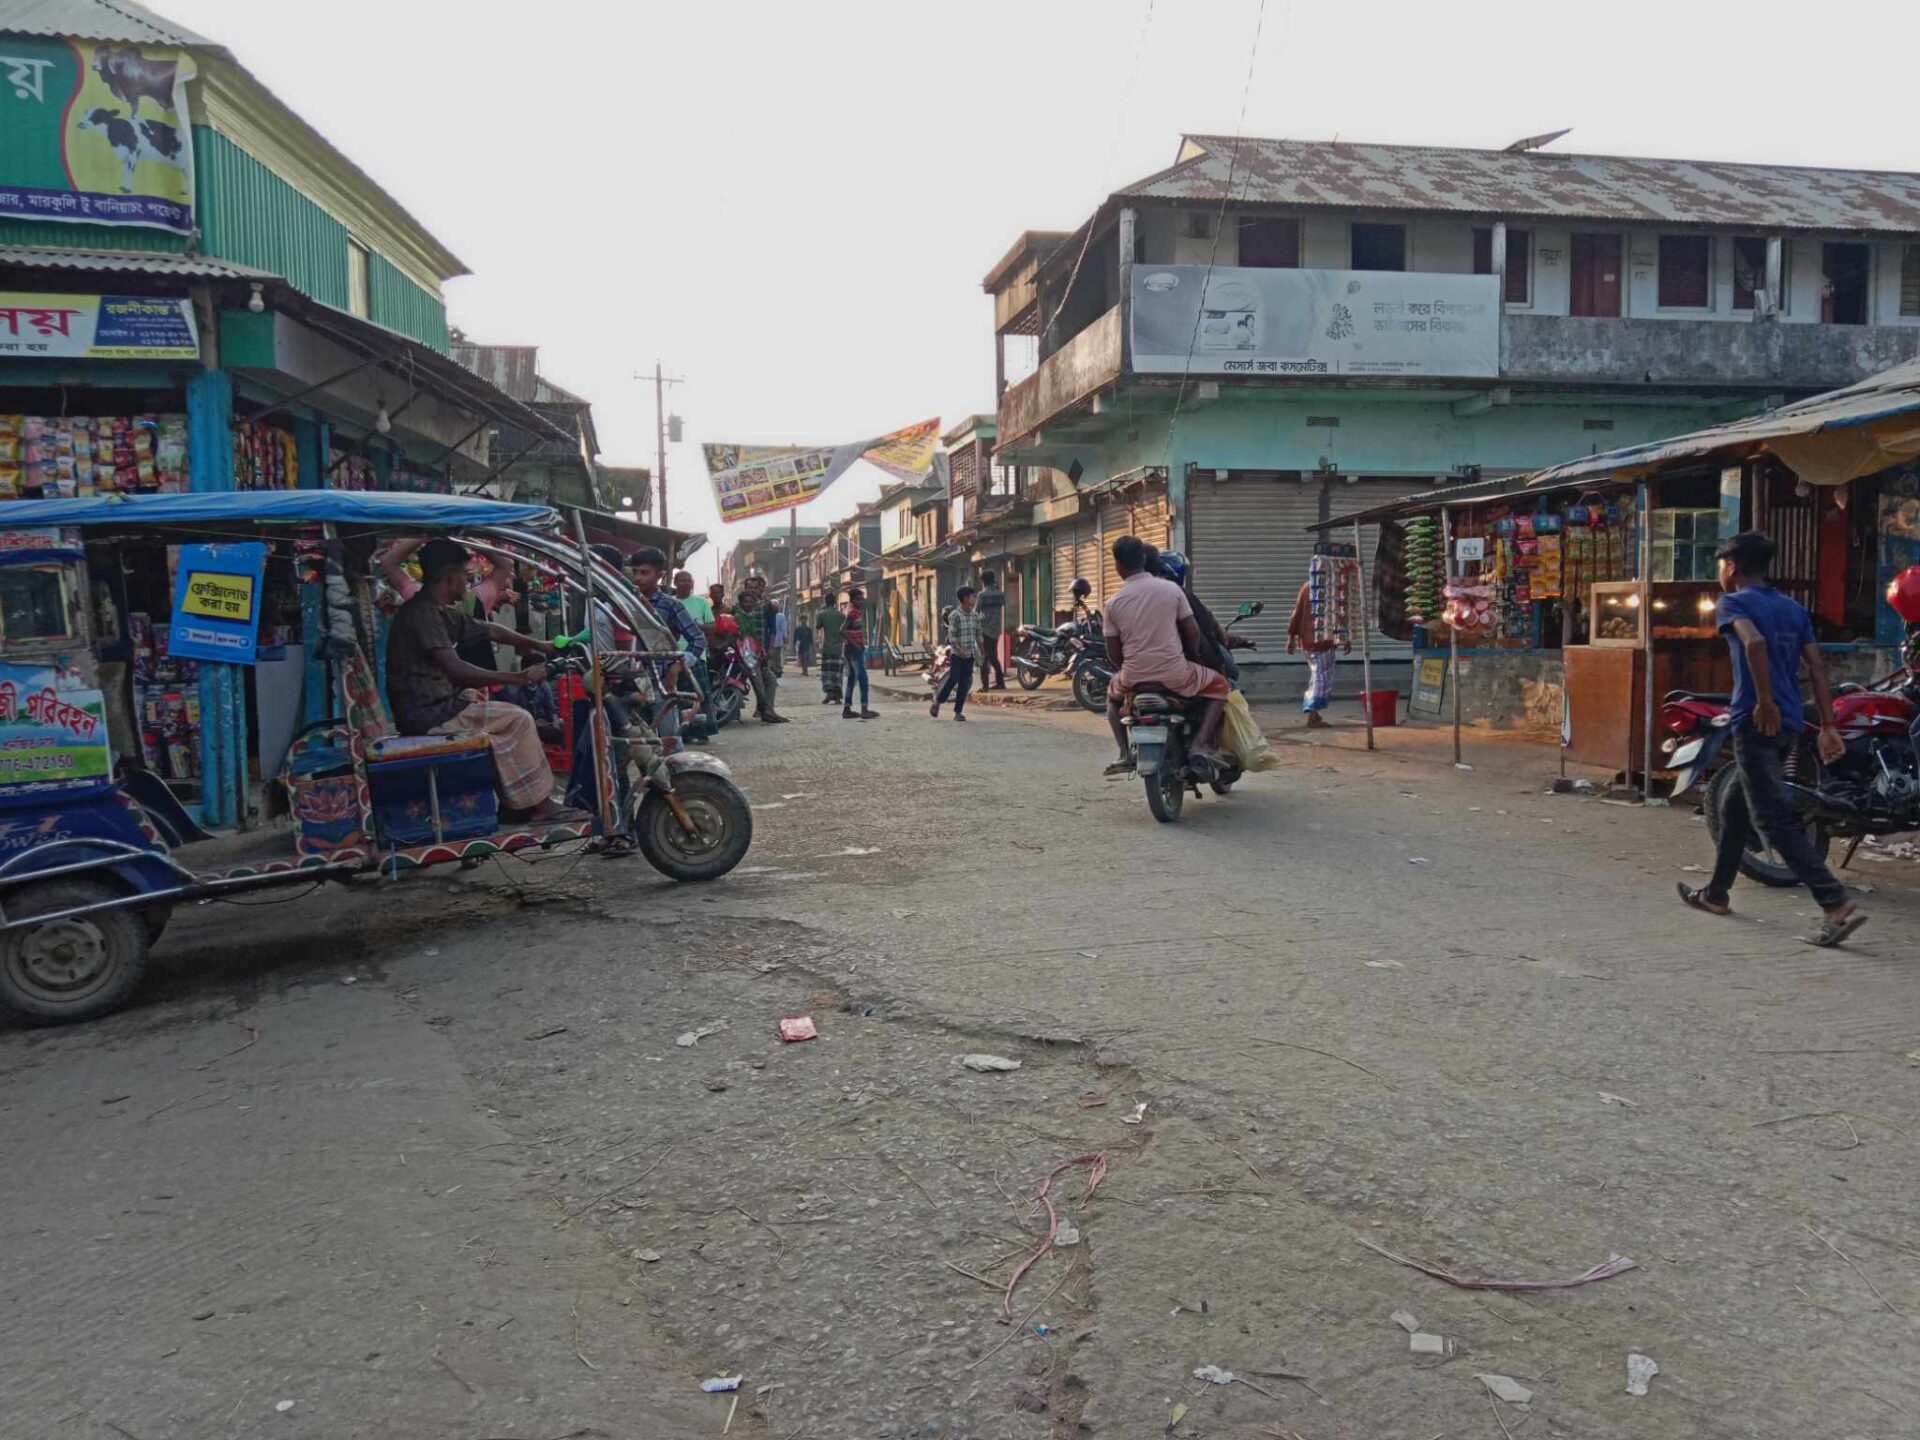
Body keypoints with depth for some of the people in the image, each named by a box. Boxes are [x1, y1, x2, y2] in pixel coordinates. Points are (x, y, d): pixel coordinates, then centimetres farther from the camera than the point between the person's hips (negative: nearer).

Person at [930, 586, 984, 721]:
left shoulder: (975, 615, 8)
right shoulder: (955, 615, -10)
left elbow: (979, 635, 16)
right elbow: (951, 636, -14)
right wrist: (960, 650, -24)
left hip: (970, 655, 5)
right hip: (957, 654, -5)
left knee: (964, 683, 2)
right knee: (953, 679, -10)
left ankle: (958, 711, 7)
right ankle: (938, 701, 11)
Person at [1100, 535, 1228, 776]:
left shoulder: (1113, 603, 1)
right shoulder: (1171, 589, -2)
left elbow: (1113, 652, 5)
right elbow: (1193, 633, 1)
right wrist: (1191, 659, 20)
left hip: (1134, 678, 2)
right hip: (1174, 674, -2)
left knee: (1113, 693, 34)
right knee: (1218, 684, 21)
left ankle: (1125, 753, 19)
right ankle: (1201, 745, 2)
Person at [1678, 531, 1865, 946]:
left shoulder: (1734, 602, -4)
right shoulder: (1792, 607, 16)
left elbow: (1754, 642, -25)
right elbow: (1817, 667, 9)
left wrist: (1765, 703, -21)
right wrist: (1828, 725, 7)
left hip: (1757, 722, -8)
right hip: (1789, 723, 8)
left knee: (1776, 819, -9)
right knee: (1737, 806, 20)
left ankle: (1838, 905, -18)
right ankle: (1716, 893, 30)